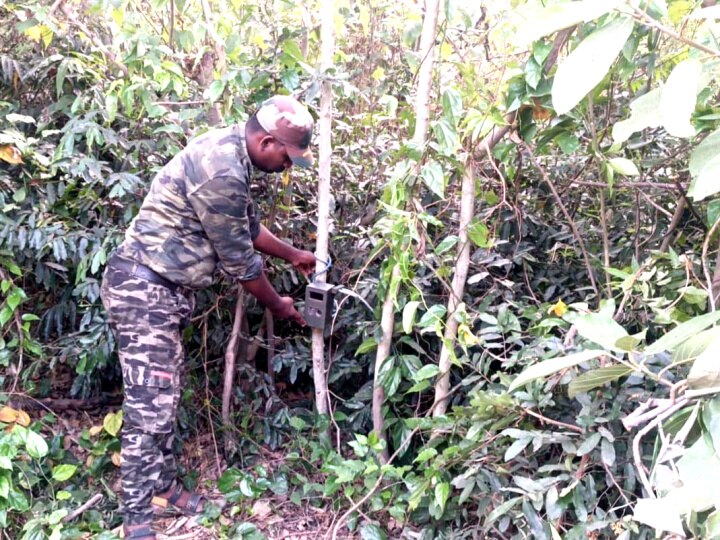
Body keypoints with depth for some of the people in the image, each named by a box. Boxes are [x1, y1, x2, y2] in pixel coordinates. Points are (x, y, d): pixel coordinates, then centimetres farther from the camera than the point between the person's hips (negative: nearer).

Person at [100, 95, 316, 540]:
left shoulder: (229, 151, 6)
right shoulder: (221, 173, -25)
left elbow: (249, 225, 21)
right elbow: (238, 258, -15)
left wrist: (293, 255, 29)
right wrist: (277, 304, 1)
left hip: (166, 289, 10)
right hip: (143, 289, -10)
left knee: (167, 396, 17)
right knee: (150, 406, -5)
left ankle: (164, 483, 31)